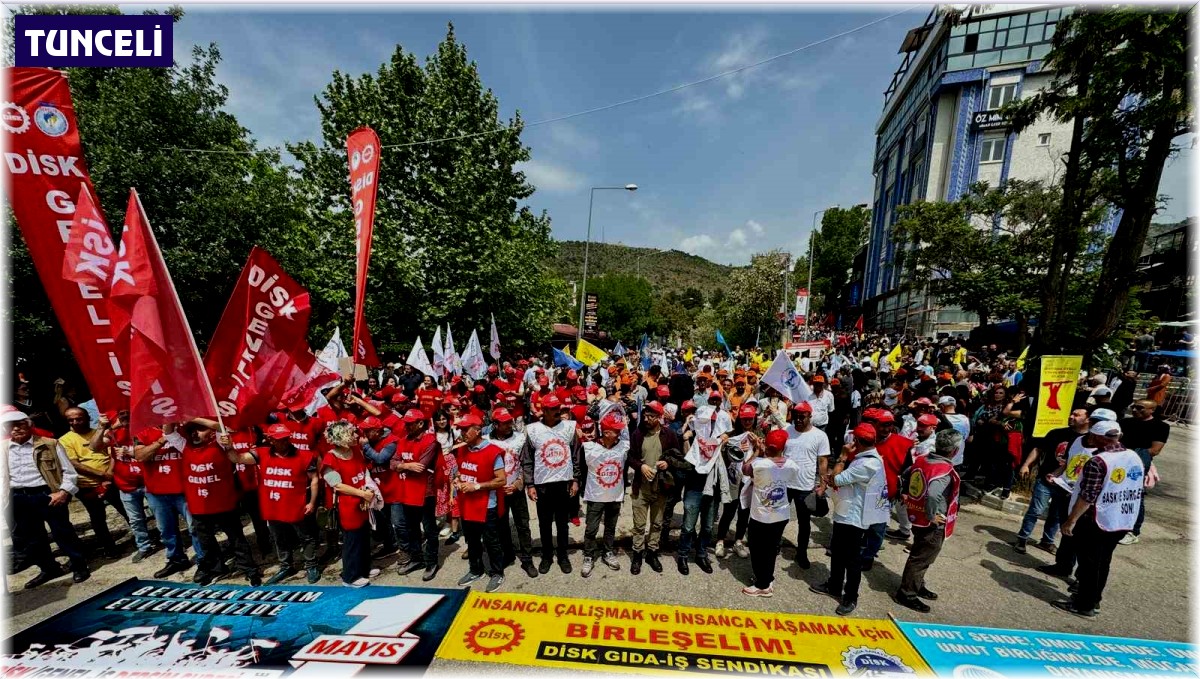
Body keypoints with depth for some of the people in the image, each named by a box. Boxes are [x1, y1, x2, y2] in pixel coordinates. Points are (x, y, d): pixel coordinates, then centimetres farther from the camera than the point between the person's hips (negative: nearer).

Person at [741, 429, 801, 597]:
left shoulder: (760, 464, -28)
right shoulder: (791, 465, -12)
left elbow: (744, 469, -8)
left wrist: (756, 451, -4)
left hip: (761, 517, -5)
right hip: (781, 516, 5)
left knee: (758, 551, 14)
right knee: (771, 549, 23)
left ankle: (762, 586, 27)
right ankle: (767, 579, 40)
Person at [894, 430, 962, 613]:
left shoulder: (920, 460, -1)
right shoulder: (945, 471, -26)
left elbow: (906, 477, 14)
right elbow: (933, 496, -39)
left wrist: (909, 498, 19)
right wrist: (931, 516, -23)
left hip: (917, 517, 8)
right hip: (933, 524, -8)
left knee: (920, 556, 25)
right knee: (920, 559, 8)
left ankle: (917, 586, 42)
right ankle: (907, 594, 21)